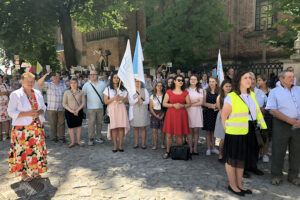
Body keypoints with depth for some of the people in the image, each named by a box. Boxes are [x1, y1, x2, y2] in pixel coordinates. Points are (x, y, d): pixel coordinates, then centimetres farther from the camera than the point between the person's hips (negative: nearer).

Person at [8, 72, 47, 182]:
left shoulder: (38, 93, 9)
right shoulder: (15, 94, -6)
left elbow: (43, 107, 17)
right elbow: (11, 111, -8)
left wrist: (40, 111, -6)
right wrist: (27, 114, -20)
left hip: (37, 127, 5)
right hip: (22, 128, -4)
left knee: (37, 148, 9)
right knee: (23, 150, 1)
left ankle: (35, 170, 24)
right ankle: (23, 173, 17)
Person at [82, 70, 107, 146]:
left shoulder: (103, 84, 6)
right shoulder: (86, 85, 4)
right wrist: (85, 103, 5)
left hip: (100, 107, 2)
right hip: (91, 108, -2)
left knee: (99, 123, 7)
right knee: (91, 123, -8)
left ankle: (98, 137, 19)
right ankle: (91, 138, 1)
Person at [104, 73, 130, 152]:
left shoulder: (123, 89, 13)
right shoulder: (108, 89, 8)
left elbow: (127, 100, 10)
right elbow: (105, 101, 1)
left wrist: (121, 98, -9)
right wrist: (113, 98, -13)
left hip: (121, 109, 1)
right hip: (112, 109, -1)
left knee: (121, 127, -5)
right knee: (113, 128, -5)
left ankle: (120, 145, 4)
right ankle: (115, 146, 4)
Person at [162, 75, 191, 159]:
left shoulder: (185, 92, 9)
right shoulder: (169, 92, 4)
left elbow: (189, 104, 9)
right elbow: (164, 103, 2)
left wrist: (182, 106, -10)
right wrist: (173, 105, -12)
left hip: (181, 115, 1)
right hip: (171, 114, -1)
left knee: (179, 135, 3)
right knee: (169, 134, 1)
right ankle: (167, 151, 15)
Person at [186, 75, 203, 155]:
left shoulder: (200, 90, 9)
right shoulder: (186, 90, 6)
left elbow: (201, 102, 1)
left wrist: (190, 103, -6)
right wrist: (195, 101, -4)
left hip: (197, 111, 1)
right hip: (188, 111, -1)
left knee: (196, 130, 3)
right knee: (190, 131, -1)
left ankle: (195, 148, 10)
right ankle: (190, 148, 5)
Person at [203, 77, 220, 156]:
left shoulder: (219, 91, 2)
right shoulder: (206, 91, 4)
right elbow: (204, 102, 1)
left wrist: (216, 106, -18)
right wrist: (211, 105, -14)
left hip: (215, 113, 0)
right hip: (208, 113, 0)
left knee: (214, 131, 7)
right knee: (208, 131, 2)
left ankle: (213, 147, 20)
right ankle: (208, 148, 11)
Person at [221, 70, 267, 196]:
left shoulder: (252, 94, 7)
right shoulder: (231, 97, -14)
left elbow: (258, 111, 12)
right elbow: (224, 117, -9)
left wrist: (264, 127, 6)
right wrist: (228, 130, -4)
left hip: (247, 133, 7)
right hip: (234, 134, -6)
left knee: (242, 158, 17)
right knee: (232, 159, 8)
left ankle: (239, 184, 33)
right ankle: (232, 185, 25)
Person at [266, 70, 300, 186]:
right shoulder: (274, 92, 1)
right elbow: (272, 110, -8)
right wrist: (289, 120, -14)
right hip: (281, 125, -3)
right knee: (278, 151, 3)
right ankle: (276, 175, 19)